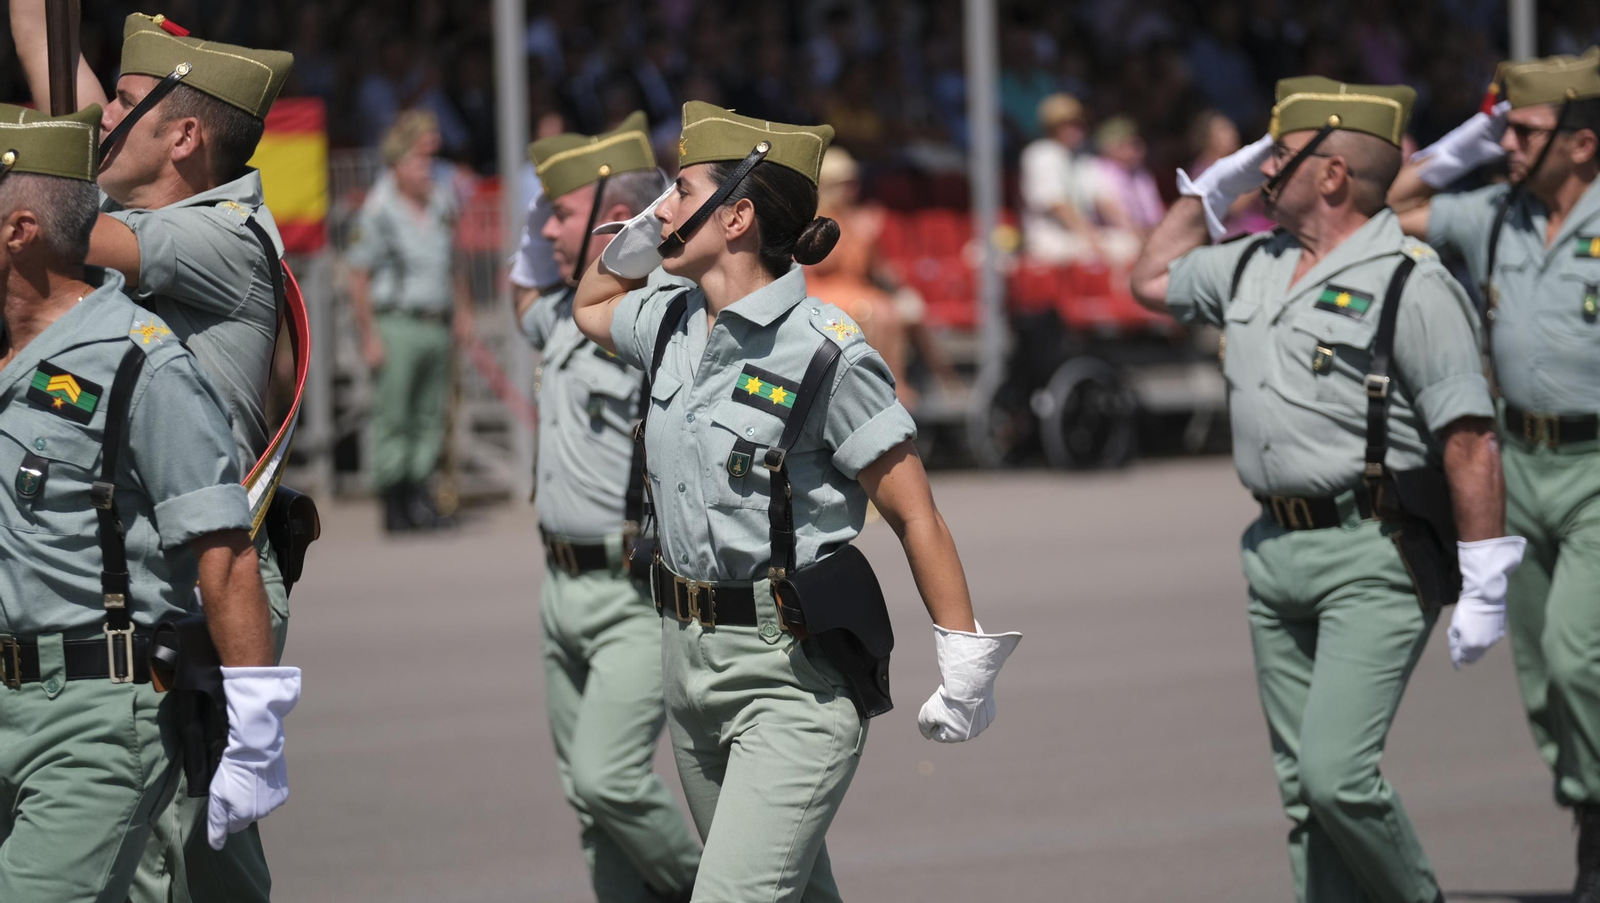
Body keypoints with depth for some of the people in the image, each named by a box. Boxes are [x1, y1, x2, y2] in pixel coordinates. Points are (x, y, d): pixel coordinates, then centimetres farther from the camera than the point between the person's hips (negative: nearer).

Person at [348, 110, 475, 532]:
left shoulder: (443, 202, 10)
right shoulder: (378, 210, -8)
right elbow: (358, 276, -7)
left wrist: (463, 311, 17)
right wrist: (369, 336, -10)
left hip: (437, 323, 6)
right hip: (396, 325, -6)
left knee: (430, 417, 7)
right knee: (392, 418, -5)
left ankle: (419, 494, 13)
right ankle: (393, 501, 0)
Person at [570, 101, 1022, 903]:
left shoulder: (824, 354, -16)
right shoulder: (673, 324, 5)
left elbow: (915, 517, -12)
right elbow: (590, 307, 30)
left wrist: (966, 670, -12)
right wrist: (638, 237, 11)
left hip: (795, 675, -8)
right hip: (689, 655, 8)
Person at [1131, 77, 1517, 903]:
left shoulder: (1410, 284, -12)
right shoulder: (1254, 266, 12)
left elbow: (1470, 440, -14)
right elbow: (1152, 280, 31)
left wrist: (1484, 585, -16)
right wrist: (1211, 187, 20)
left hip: (1375, 562, -8)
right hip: (1276, 555, 8)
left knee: (1336, 774, -18)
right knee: (1304, 788, 8)